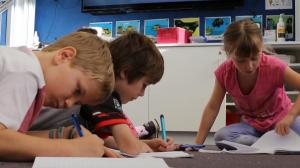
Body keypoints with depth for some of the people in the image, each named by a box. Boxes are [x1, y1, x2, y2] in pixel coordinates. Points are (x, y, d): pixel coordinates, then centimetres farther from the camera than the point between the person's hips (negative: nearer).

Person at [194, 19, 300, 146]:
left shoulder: (274, 67, -25)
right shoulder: (224, 72, -16)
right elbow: (213, 107, -9)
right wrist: (198, 144, -13)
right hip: (252, 125, 3)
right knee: (221, 137, -28)